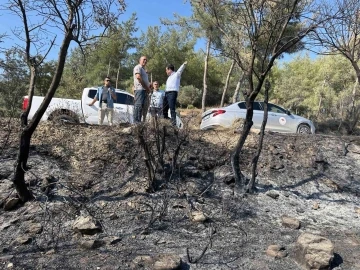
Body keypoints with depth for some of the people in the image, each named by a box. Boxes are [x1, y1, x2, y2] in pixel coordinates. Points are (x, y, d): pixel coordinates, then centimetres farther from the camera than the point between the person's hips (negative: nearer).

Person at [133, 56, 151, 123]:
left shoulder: (143, 69, 29)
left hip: (144, 90, 9)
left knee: (141, 106, 5)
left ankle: (139, 121, 5)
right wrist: (147, 87, -14)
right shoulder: (138, 67, 1)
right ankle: (136, 121, -19)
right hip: (139, 89, -9)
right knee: (138, 105, -15)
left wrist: (148, 87, 9)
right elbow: (138, 77, -15)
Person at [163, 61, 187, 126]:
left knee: (172, 109, -16)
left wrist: (184, 64, -33)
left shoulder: (176, 74, 4)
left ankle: (174, 123, -19)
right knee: (164, 108, 13)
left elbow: (180, 70, -15)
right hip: (167, 93, 9)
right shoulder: (169, 77, 27)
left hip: (172, 93, -9)